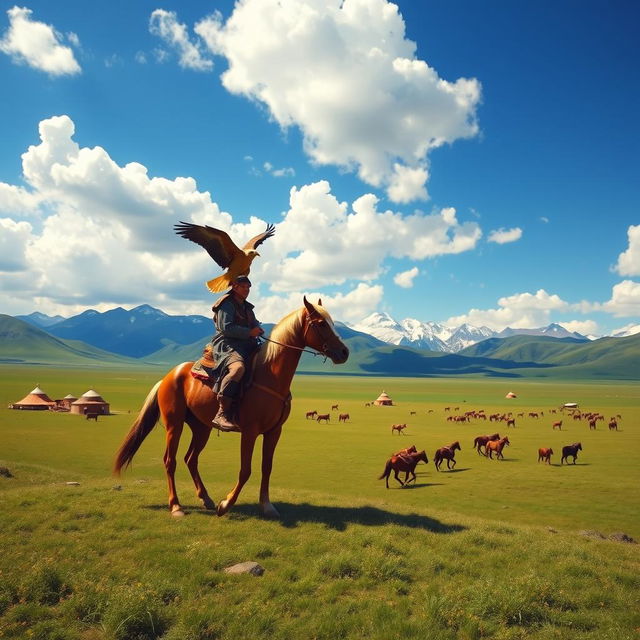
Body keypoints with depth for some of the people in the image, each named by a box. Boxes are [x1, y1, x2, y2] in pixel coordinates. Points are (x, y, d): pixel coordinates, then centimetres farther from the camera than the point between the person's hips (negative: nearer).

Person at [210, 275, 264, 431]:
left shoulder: (247, 307, 27)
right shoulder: (227, 304, 0)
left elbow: (254, 323, 21)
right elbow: (226, 327, -12)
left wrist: (258, 329, -3)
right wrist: (249, 332, -15)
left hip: (247, 346, 9)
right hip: (226, 345, -9)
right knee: (238, 368, -40)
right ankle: (222, 414, -42)